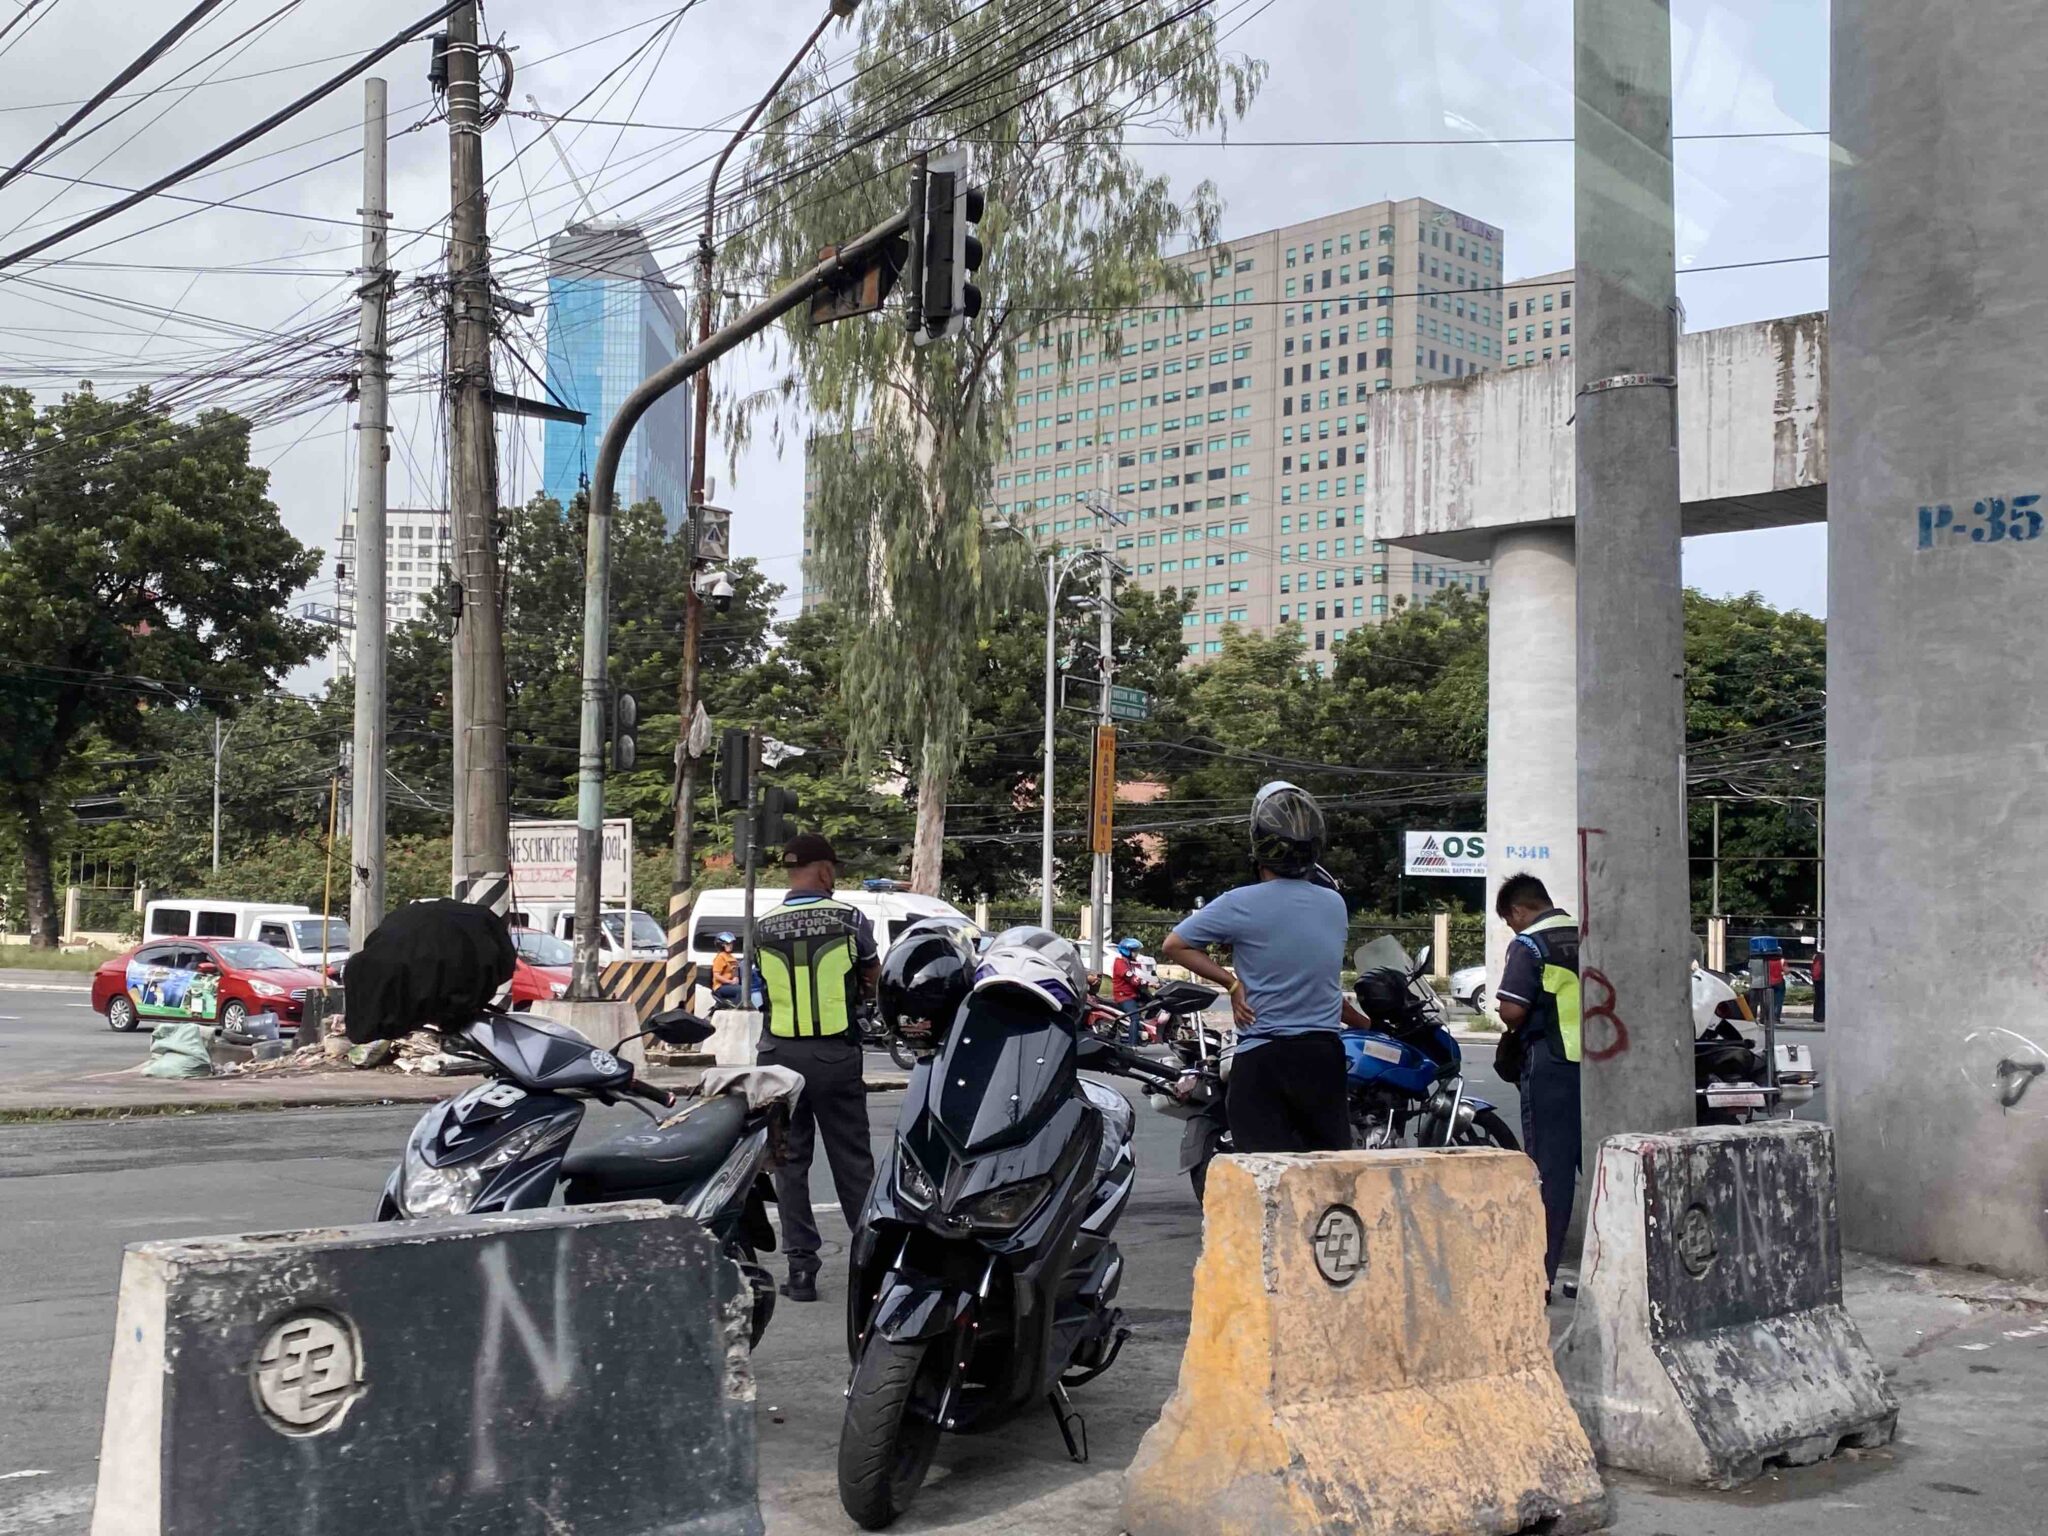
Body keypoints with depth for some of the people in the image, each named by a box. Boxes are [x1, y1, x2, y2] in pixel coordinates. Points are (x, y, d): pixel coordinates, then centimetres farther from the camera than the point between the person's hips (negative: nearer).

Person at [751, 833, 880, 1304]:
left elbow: (765, 986, 5)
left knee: (790, 1163, 8)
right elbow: (873, 981, 7)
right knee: (853, 1161, 10)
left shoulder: (762, 928, -1)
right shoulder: (848, 919, -5)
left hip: (780, 1054, 1)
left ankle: (801, 1266, 7)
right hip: (836, 1053, -1)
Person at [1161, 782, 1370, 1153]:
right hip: (1324, 1054, 5)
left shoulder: (1241, 905, -9)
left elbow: (1174, 946, -4)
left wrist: (1231, 983, 1)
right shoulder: (1335, 904, 6)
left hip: (1263, 1057, -5)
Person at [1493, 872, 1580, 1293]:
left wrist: (1520, 1030, 3)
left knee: (1549, 1170, -2)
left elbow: (1512, 1010, -17)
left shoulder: (1529, 945, -9)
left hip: (1552, 1067, -6)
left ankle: (1540, 1276, 0)